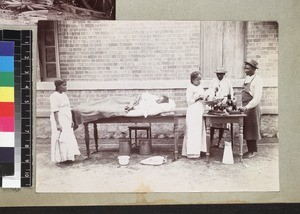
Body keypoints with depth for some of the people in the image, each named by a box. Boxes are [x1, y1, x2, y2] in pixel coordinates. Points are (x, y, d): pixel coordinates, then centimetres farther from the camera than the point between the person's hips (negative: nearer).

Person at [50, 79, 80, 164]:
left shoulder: (64, 95, 15)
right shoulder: (54, 96, -13)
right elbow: (55, 111, -19)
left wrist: (71, 120, 16)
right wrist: (58, 124, -23)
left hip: (66, 121, 9)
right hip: (59, 120, -9)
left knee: (69, 139, 10)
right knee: (61, 139, -5)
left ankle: (67, 157, 18)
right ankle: (61, 158, 4)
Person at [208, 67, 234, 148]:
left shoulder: (227, 82, 8)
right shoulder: (213, 81, 7)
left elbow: (231, 94, 14)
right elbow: (210, 93, 1)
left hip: (224, 105, 1)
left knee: (222, 125, 2)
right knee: (212, 124, -5)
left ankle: (219, 142, 11)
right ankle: (211, 142, 2)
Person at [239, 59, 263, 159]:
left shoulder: (257, 80, -13)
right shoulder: (247, 78, 11)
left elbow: (257, 98, -20)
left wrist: (247, 107, -27)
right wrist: (242, 106, 14)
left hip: (252, 108, -8)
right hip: (245, 107, 8)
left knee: (251, 129, 0)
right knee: (246, 129, 10)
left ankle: (252, 151, 10)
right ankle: (250, 150, 20)